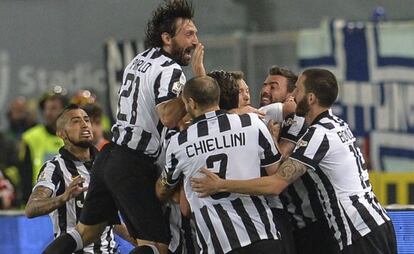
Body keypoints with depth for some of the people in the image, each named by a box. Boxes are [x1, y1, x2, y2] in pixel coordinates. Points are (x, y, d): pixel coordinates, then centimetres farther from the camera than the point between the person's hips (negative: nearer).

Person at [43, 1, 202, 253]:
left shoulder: (140, 60, 15)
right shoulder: (170, 70, -12)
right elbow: (169, 116, -28)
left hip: (108, 157, 9)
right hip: (133, 167, -9)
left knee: (86, 230, 18)